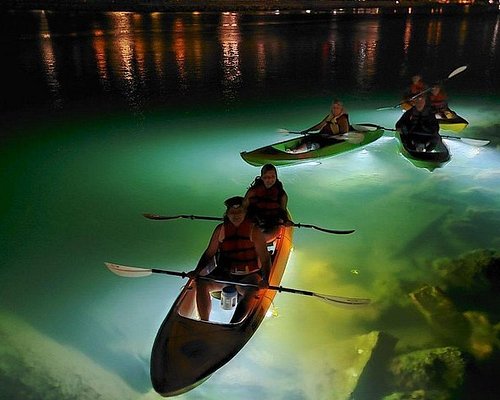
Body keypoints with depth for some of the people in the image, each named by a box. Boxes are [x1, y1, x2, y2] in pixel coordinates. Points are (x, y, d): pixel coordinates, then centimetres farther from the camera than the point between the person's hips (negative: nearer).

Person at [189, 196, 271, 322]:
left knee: (253, 293, -33)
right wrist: (197, 271, -7)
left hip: (248, 276, -3)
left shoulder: (254, 231, -6)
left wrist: (265, 280, -25)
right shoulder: (220, 230, 3)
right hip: (224, 273, 3)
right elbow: (209, 254, 9)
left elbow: (265, 259, -9)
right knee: (202, 284, -20)